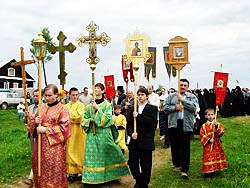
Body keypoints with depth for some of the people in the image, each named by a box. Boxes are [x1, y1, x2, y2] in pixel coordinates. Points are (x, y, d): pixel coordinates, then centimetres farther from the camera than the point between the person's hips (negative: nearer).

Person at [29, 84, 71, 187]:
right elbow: (32, 120, 18)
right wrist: (35, 122, -7)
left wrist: (46, 130, -15)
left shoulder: (62, 109, -6)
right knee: (40, 167, 11)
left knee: (54, 169, -1)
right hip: (41, 143, 5)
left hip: (54, 144, -5)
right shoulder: (42, 107, 10)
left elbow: (64, 127, -13)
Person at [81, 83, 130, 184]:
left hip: (104, 133, -3)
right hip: (92, 134, 3)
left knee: (105, 154, 2)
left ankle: (105, 175, 17)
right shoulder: (89, 105, 11)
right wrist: (90, 120, -7)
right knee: (92, 155, 3)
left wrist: (98, 109, -14)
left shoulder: (107, 104, 0)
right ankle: (93, 177, 11)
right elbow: (84, 119, 13)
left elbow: (107, 118, -12)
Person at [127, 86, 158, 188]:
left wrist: (138, 116, -16)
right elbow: (129, 124, 8)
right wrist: (131, 133, -10)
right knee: (132, 163, 5)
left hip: (146, 142, -3)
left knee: (145, 165, 5)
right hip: (134, 141, 3)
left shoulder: (152, 108, 1)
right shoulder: (133, 108, 12)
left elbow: (152, 121, -16)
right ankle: (138, 180, 31)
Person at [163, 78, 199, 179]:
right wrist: (175, 107, -11)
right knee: (174, 145, 10)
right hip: (174, 124, 2)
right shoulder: (171, 96, 12)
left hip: (186, 125, -2)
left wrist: (182, 100, -12)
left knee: (185, 147, -1)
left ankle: (184, 170, 5)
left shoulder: (192, 97, 8)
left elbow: (194, 107, -9)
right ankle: (177, 164, 28)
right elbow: (165, 107, 5)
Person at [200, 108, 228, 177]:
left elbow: (221, 132, -10)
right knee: (208, 158, -4)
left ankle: (215, 169, 18)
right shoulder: (204, 126, 1)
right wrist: (208, 140, -14)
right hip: (208, 146, -1)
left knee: (217, 156, 5)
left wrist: (217, 126, -23)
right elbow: (202, 136, -2)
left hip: (216, 145, 2)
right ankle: (208, 171, 3)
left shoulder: (218, 124, 5)